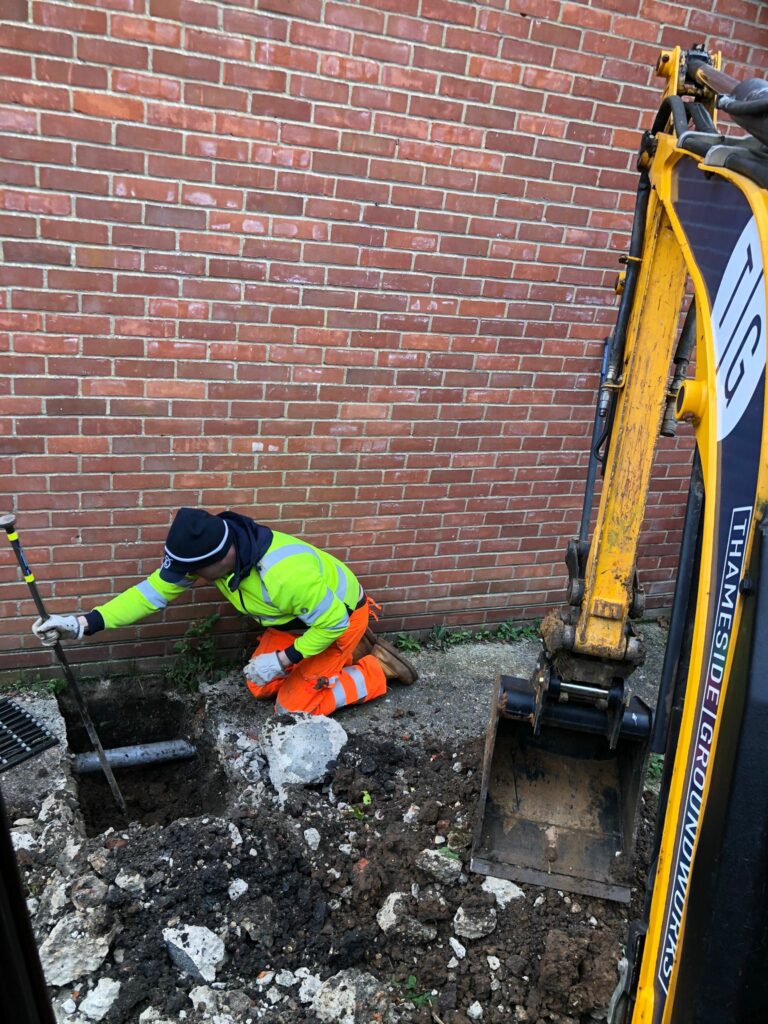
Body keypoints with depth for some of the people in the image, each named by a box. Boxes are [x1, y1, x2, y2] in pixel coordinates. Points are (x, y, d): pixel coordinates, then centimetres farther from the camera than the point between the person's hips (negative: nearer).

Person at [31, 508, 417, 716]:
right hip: (297, 617, 8)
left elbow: (333, 622, -30)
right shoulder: (209, 549, -20)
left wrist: (282, 660, -24)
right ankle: (353, 651, 22)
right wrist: (84, 623, -26)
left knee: (292, 708, -5)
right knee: (260, 687, 12)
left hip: (341, 618, -8)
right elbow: (154, 590, -18)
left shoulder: (285, 573, -43)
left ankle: (378, 669, 11)